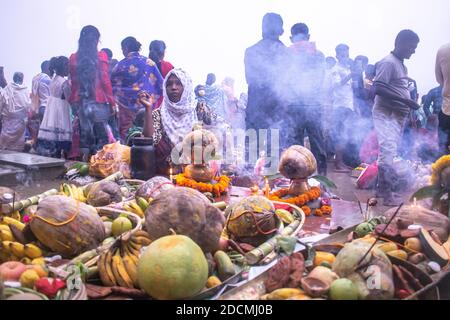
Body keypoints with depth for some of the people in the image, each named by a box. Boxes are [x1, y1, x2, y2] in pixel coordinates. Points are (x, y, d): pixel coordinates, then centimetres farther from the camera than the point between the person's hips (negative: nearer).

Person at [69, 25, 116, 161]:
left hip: (80, 101, 4)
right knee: (101, 134, 2)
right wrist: (112, 102, -1)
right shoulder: (101, 56, -5)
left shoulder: (73, 58, 5)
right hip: (99, 100, -4)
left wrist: (73, 101, 11)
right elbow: (105, 81, -6)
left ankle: (86, 160, 10)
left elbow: (73, 82, 6)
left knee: (85, 132, 9)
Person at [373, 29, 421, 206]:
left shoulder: (401, 64, 17)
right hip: (386, 114, -9)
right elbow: (379, 88, -21)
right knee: (388, 151, -11)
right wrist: (405, 100, -21)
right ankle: (388, 194, -9)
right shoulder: (388, 63, -12)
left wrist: (410, 107, 13)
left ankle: (382, 188, 19)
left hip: (398, 115, 9)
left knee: (391, 152, 11)